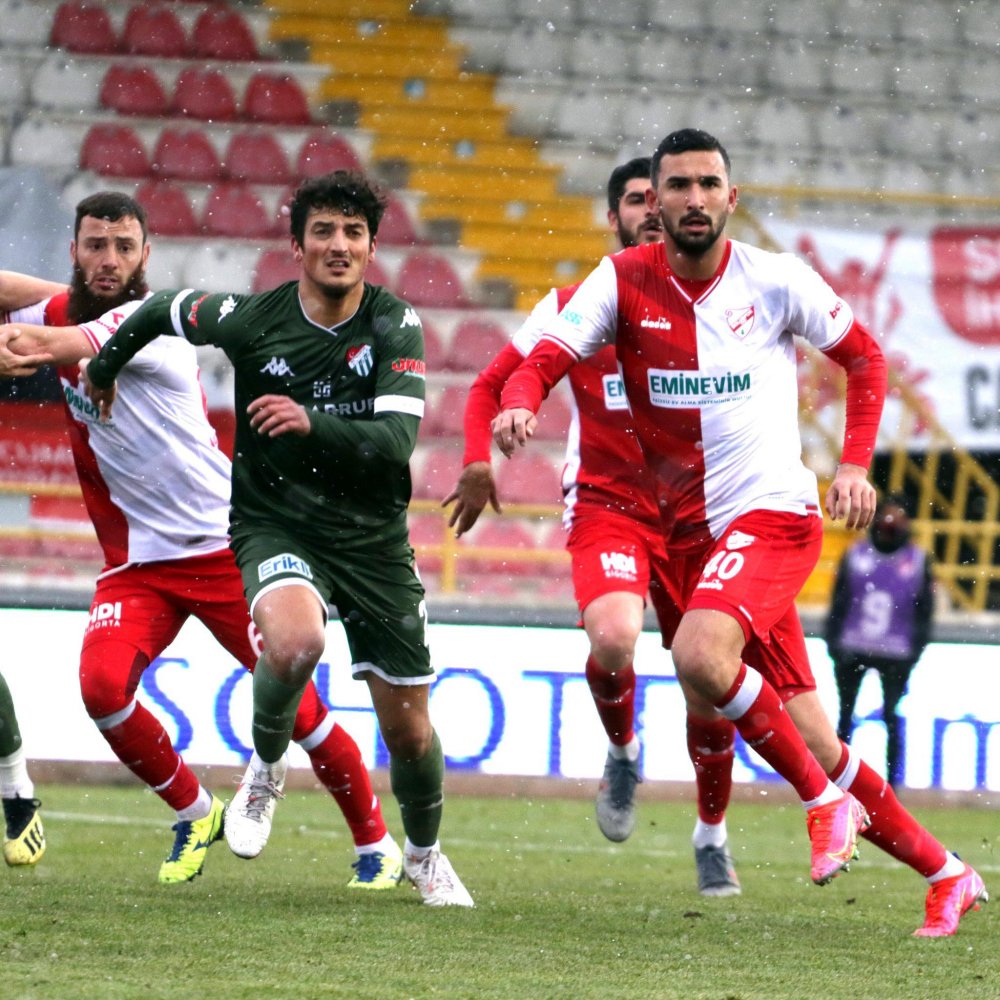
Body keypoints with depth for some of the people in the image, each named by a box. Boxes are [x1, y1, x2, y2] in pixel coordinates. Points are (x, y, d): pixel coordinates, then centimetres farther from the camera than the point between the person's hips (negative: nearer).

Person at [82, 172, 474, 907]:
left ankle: (425, 853, 35)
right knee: (295, 640, -35)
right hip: (275, 525, -1)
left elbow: (397, 442, -21)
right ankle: (265, 769, -4)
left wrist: (313, 422, -36)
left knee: (409, 727, 5)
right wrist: (102, 369, 24)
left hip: (373, 538, 2)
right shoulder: (252, 321, -10)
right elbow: (164, 309, 10)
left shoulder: (396, 327, -10)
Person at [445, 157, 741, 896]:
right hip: (605, 504, -2)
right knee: (613, 640, -29)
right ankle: (622, 752, 4)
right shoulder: (573, 308, 1)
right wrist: (479, 461, -8)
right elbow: (492, 387, 9)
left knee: (710, 688, 2)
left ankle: (713, 836, 25)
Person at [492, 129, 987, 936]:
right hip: (691, 532, 4)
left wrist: (855, 464, -3)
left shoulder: (778, 281, -5)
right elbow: (545, 359, -10)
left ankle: (825, 801, -12)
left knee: (701, 654, -32)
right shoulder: (624, 281, 0)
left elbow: (864, 357, 9)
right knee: (809, 740, 5)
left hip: (774, 514, -4)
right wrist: (519, 405, -33)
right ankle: (945, 875, 19)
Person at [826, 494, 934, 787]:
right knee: (845, 716, 5)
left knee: (892, 719, -3)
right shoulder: (856, 555, 5)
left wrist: (914, 652, -3)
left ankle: (891, 784, 1)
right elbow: (838, 603, 7)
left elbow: (924, 612, 4)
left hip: (895, 653, -2)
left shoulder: (918, 560, 2)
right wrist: (833, 643, 0)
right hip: (853, 649, 2)